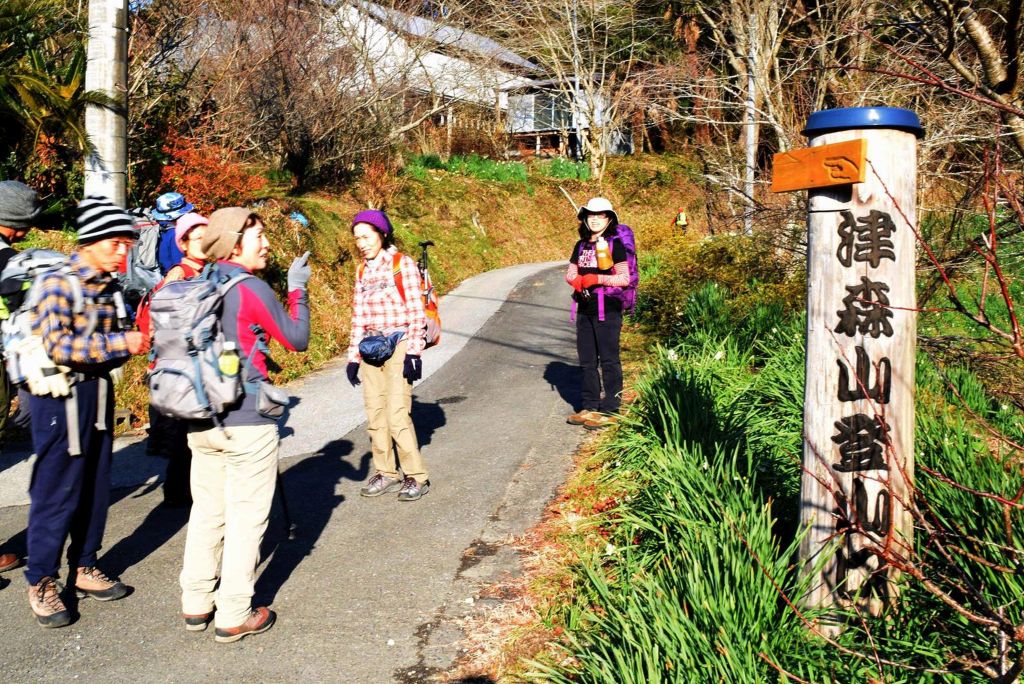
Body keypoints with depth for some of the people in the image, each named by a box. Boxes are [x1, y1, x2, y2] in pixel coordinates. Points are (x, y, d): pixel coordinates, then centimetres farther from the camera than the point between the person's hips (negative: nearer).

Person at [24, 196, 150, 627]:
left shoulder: (108, 284, 8)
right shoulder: (57, 282, -13)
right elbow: (57, 346, -22)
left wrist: (138, 339, -3)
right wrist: (120, 344, -23)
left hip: (99, 393, 7)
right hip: (61, 397, -7)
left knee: (96, 487, 13)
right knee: (56, 491, 0)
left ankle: (84, 568, 28)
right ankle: (41, 582, 15)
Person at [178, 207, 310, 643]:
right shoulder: (252, 289, -14)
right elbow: (298, 339, -6)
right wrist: (297, 288, 4)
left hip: (200, 418, 7)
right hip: (247, 420, -7)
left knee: (206, 511, 17)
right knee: (246, 517, 4)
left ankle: (196, 604, 27)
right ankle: (234, 616, 12)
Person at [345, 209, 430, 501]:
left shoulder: (402, 264, -5)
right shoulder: (362, 271, 12)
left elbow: (416, 311, -9)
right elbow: (359, 317, 14)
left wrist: (413, 353, -14)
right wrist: (353, 356, 12)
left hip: (398, 345, -6)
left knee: (397, 414, -10)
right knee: (375, 414, 7)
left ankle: (416, 477, 3)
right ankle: (386, 474, 19)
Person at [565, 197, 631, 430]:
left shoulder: (614, 245, -5)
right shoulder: (581, 245, 13)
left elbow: (624, 278, -11)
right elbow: (570, 273, 17)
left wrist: (597, 279, -18)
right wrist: (576, 280, -5)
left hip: (608, 309, -7)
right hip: (584, 309, 7)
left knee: (609, 360, -2)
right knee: (587, 360, 11)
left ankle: (609, 410, 3)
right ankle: (590, 407, 21)